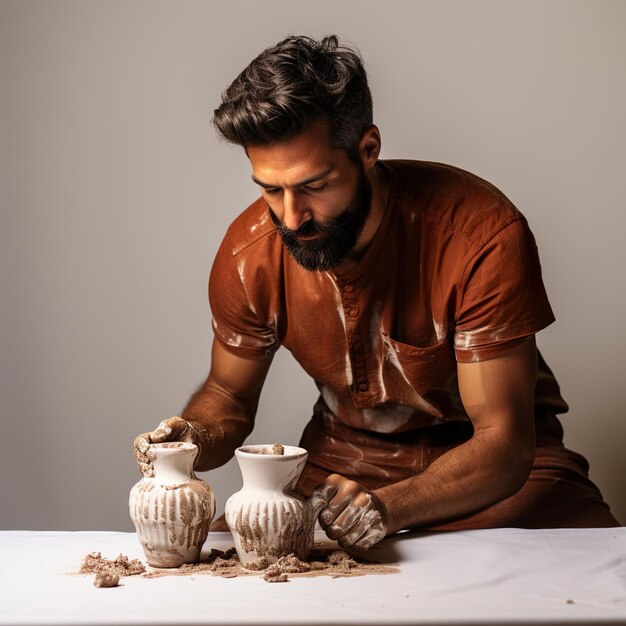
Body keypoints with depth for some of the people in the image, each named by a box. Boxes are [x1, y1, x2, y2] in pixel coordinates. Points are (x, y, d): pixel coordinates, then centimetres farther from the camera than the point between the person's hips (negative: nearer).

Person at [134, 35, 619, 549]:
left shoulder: (483, 234, -26)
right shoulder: (249, 254, -14)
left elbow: (503, 441, -24)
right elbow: (228, 394, 5)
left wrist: (386, 505, -41)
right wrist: (195, 438, -19)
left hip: (493, 465, -2)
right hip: (344, 461, 3)